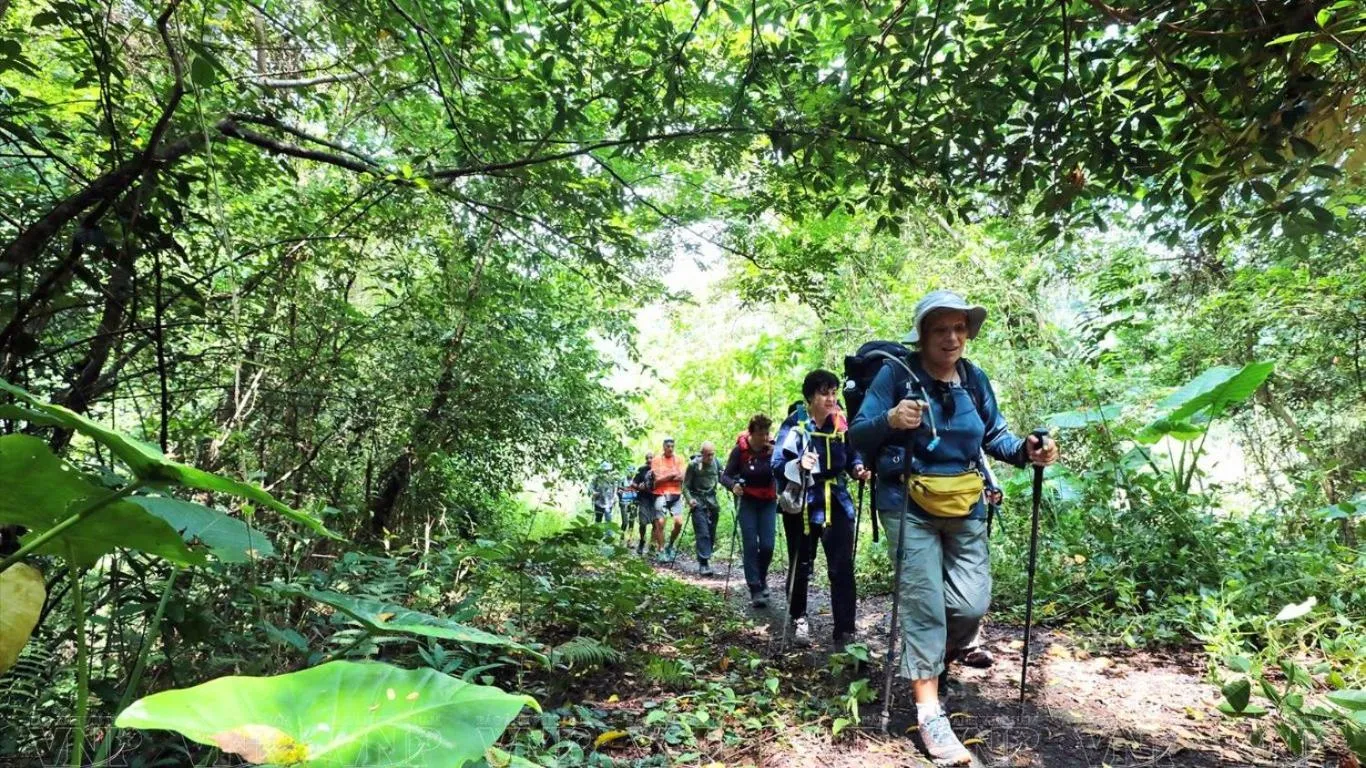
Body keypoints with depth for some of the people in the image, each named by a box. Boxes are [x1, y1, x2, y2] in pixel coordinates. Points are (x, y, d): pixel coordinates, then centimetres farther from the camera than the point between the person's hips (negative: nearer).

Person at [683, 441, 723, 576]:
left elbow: (722, 479, 9)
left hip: (712, 501, 4)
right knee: (702, 533, -12)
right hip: (698, 502, -4)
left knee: (711, 533, 7)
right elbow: (685, 485, -3)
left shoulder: (716, 463, 2)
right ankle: (703, 563, -12)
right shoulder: (693, 465, -7)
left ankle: (705, 559, 20)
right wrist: (689, 499, -17)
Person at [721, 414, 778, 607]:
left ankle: (762, 579, 24)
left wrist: (774, 457, -29)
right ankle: (755, 590, -1)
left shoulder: (773, 448, -8)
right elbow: (725, 476, -10)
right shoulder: (740, 450, -12)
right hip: (748, 502, -1)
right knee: (750, 545, -7)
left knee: (767, 546, -3)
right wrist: (733, 485, -31)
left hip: (768, 502, 1)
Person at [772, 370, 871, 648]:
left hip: (837, 505, 2)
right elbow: (777, 465, -14)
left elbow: (853, 454, 13)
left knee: (842, 568, -6)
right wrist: (798, 465, -35)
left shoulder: (842, 423, 0)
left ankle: (845, 633, 1)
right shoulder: (796, 425, -10)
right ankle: (798, 619, 34)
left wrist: (859, 469, -9)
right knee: (800, 567, 13)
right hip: (802, 506, -2)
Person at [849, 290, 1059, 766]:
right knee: (924, 602, -6)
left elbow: (993, 436, 14)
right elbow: (857, 437, -12)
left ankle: (932, 659, 32)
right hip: (909, 506, -4)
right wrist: (890, 420, -33)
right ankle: (930, 713, 5)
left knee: (972, 603, 0)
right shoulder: (896, 374, -10)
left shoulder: (975, 379, 6)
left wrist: (1026, 451, -6)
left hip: (965, 508, 5)